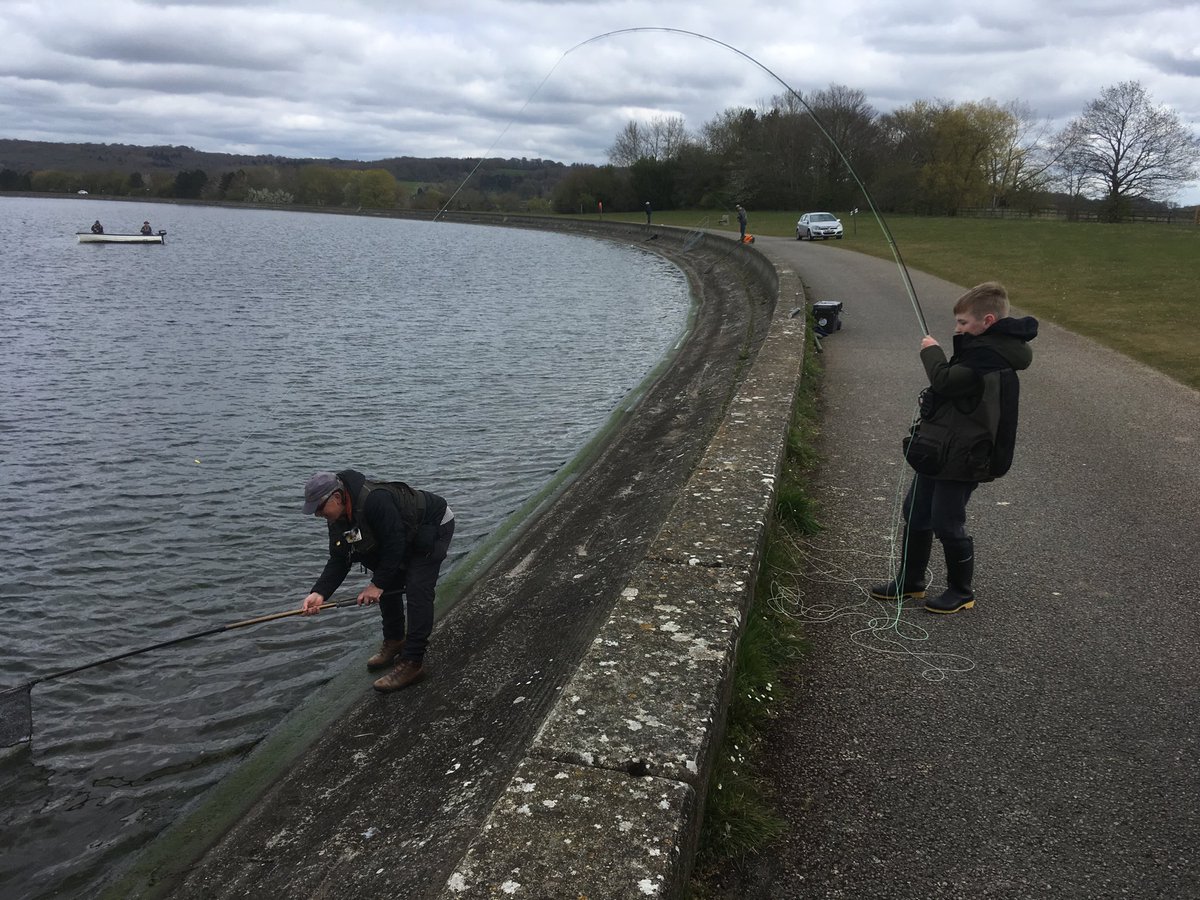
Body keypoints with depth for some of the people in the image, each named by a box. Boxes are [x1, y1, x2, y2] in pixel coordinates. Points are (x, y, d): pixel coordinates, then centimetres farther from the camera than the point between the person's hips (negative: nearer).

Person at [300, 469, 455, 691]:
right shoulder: (338, 519, -7)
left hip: (435, 526, -9)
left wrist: (377, 584, -26)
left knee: (417, 591, -16)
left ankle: (412, 662, -13)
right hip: (410, 537, 9)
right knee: (388, 586, 9)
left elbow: (394, 544, -31)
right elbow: (338, 560, -6)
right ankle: (394, 641, 28)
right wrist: (319, 593, -21)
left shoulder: (375, 501, -37)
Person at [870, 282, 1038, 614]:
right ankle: (910, 581, 31)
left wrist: (931, 351, -13)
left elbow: (946, 381, -29)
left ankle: (961, 591, 21)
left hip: (959, 458, -11)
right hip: (939, 450, 11)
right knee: (916, 513, 17)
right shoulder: (987, 347, 11)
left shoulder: (990, 356, -22)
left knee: (947, 524, 1)